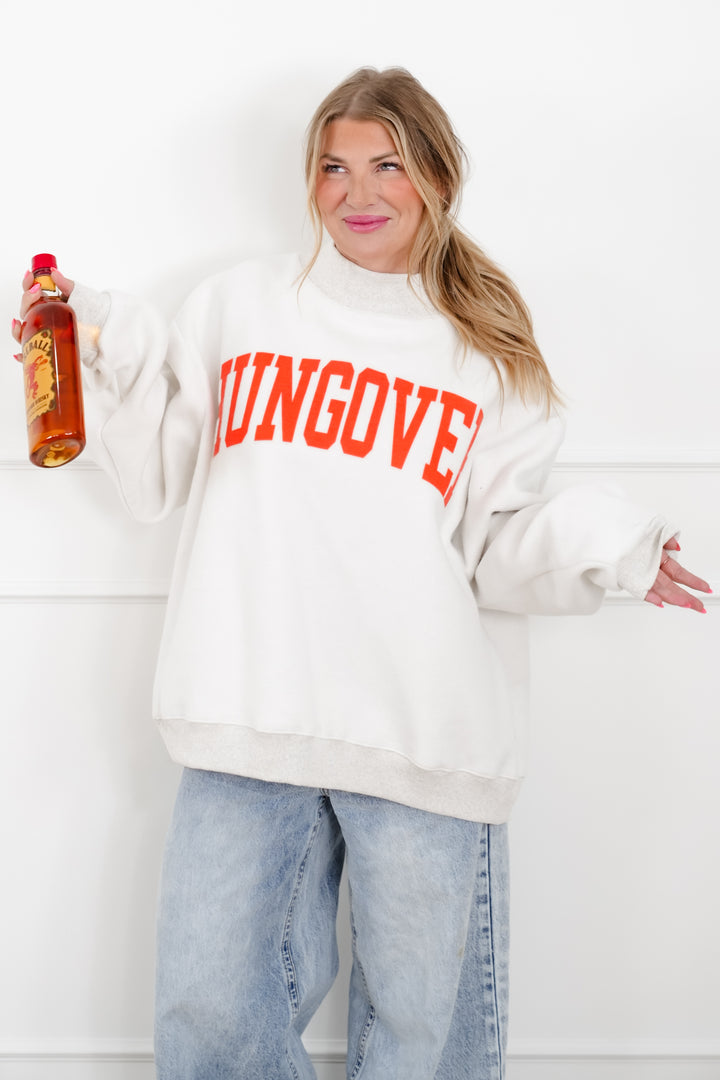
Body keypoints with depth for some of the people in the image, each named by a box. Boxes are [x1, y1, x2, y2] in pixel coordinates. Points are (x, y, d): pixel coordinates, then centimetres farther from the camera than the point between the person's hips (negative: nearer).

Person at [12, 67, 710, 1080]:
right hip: (249, 722, 1)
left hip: (427, 732, -1)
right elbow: (160, 472, 11)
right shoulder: (240, 302, 11)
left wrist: (591, 542, -14)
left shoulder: (491, 350, 9)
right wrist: (106, 352, -2)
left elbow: (497, 551, 4)